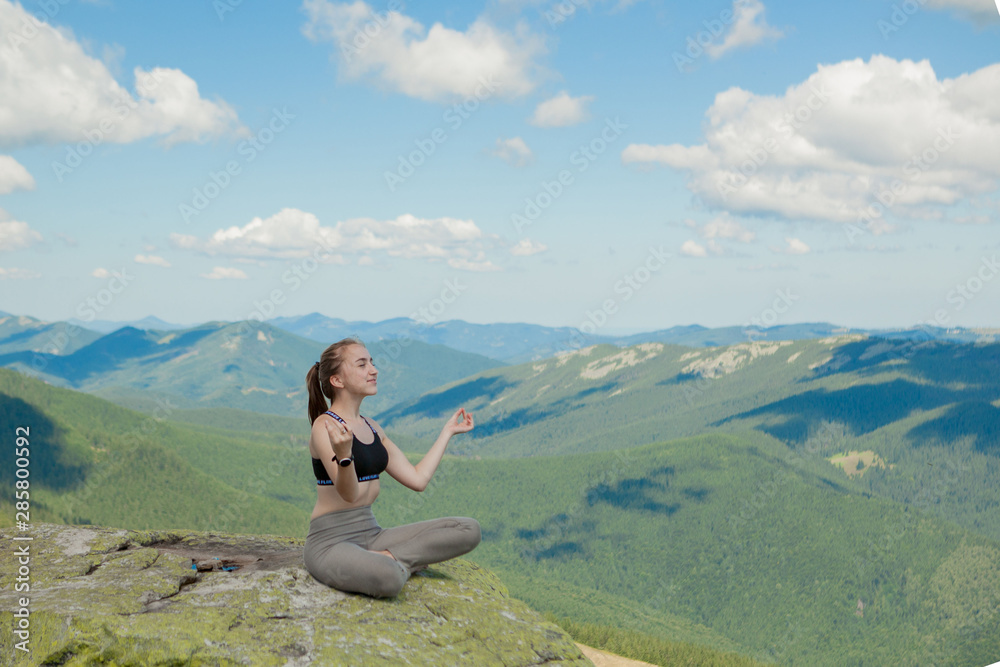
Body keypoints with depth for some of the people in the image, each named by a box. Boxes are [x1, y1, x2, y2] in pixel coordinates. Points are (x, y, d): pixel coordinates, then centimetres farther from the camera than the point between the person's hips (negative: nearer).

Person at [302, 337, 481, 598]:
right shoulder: (325, 426, -11)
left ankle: (386, 557, -8)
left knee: (469, 530, -8)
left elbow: (417, 479, 12)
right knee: (388, 578, -41)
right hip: (331, 542, -8)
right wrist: (343, 455, -42)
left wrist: (448, 430, 20)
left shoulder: (372, 428, 13)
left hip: (371, 533, 8)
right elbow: (349, 494, -21)